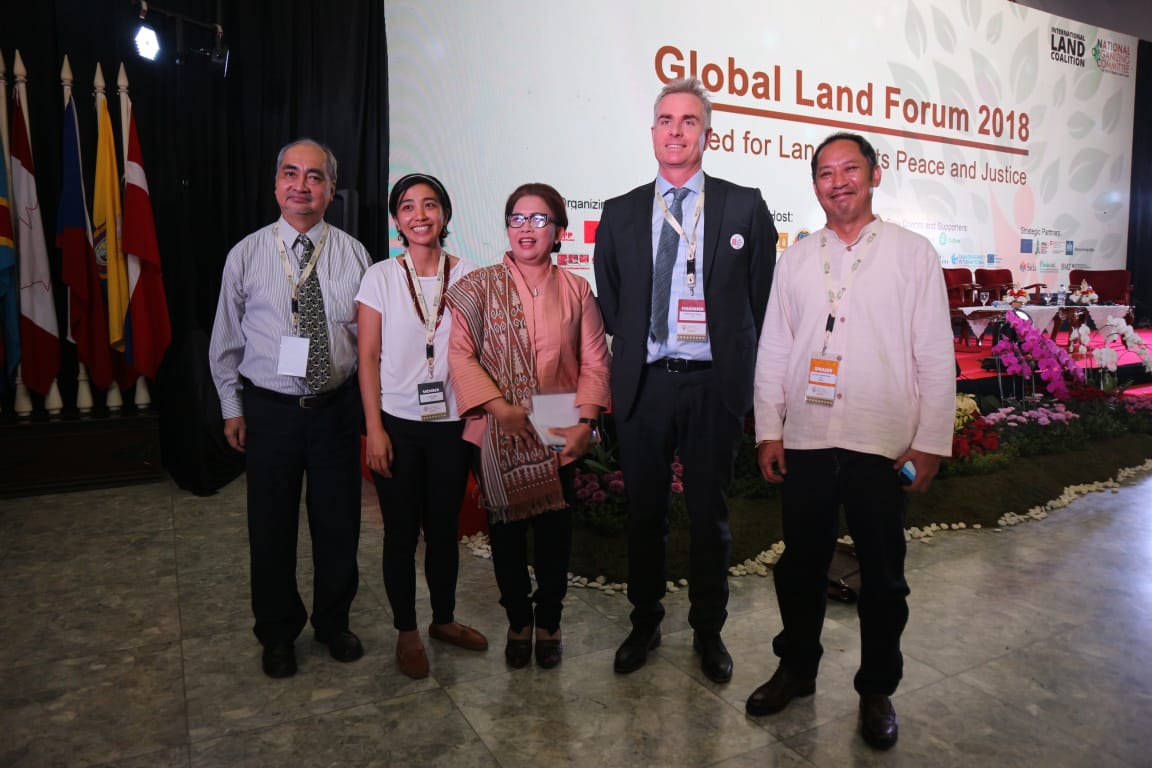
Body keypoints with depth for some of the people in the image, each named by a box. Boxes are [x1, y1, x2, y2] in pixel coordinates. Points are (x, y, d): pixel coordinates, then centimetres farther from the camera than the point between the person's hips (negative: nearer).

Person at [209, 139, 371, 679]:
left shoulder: (353, 254, 0)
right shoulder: (246, 255, -1)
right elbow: (226, 339, 6)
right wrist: (232, 407, 6)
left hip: (337, 406, 1)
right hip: (269, 408, 0)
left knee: (339, 523, 11)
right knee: (272, 527, 11)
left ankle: (334, 622, 35)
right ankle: (278, 633, 34)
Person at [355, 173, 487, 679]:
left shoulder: (467, 277, 1)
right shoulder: (380, 278, -3)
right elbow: (368, 357, -4)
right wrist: (374, 429, -9)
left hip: (451, 423, 2)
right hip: (397, 423, -1)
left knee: (444, 527, 13)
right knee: (401, 532, 8)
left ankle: (443, 619, 33)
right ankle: (406, 631, 27)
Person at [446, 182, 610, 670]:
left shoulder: (576, 291, 3)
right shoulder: (481, 286, -1)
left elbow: (595, 362, 0)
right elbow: (460, 353, -8)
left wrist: (585, 422, -12)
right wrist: (500, 407, -18)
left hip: (558, 437, 1)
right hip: (497, 436, -1)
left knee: (554, 532, 9)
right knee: (506, 532, 11)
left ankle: (549, 622, 32)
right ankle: (518, 623, 33)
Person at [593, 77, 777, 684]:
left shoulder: (744, 206, 3)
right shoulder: (620, 213, 9)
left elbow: (763, 295, 4)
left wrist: (739, 362, 1)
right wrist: (629, 352, 7)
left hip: (714, 385, -1)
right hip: (642, 384, 2)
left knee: (709, 515, 10)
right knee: (643, 513, 12)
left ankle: (708, 631, 30)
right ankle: (644, 623, 32)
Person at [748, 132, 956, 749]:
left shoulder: (913, 254, 1)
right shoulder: (796, 258, 8)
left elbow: (935, 356, -1)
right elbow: (773, 348, 7)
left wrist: (930, 442, -6)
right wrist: (768, 431, 2)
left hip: (883, 444, -2)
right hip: (805, 442, 2)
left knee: (882, 576, 11)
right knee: (801, 565, 14)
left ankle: (877, 690, 31)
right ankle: (797, 669, 34)